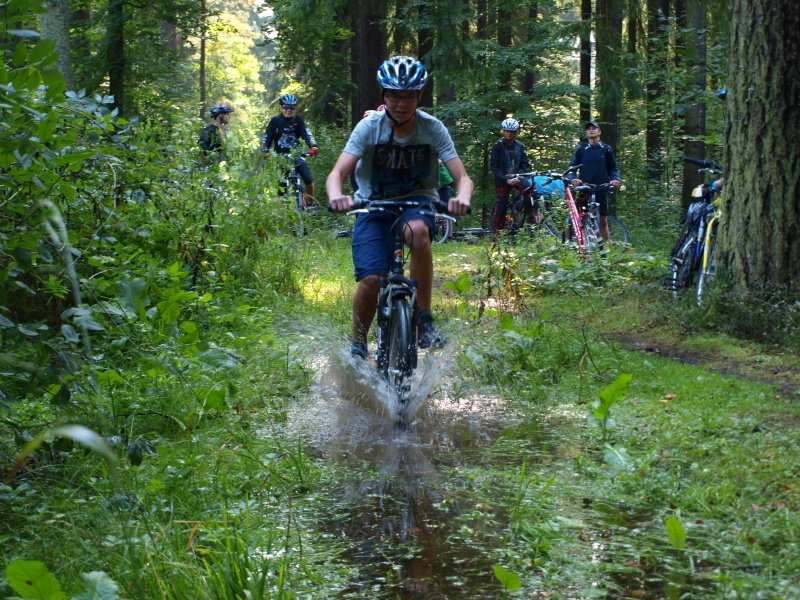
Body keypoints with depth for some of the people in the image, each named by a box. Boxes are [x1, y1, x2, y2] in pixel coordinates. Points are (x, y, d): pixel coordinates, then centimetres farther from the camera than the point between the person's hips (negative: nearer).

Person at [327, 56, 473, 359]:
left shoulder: (433, 129, -13)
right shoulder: (369, 127, -14)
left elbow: (463, 177, -18)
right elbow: (337, 173, -21)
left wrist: (462, 197, -42)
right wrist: (336, 196, -45)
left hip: (418, 201, 0)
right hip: (374, 206, 0)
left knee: (418, 230, -38)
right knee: (371, 279, -20)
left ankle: (424, 319, -27)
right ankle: (358, 344, 8)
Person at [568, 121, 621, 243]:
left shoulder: (606, 149, 11)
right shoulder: (581, 149, 9)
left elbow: (613, 168, 15)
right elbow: (572, 167, 8)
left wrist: (615, 178, -6)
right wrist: (573, 178, -12)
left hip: (602, 189, 1)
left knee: (603, 220, 1)